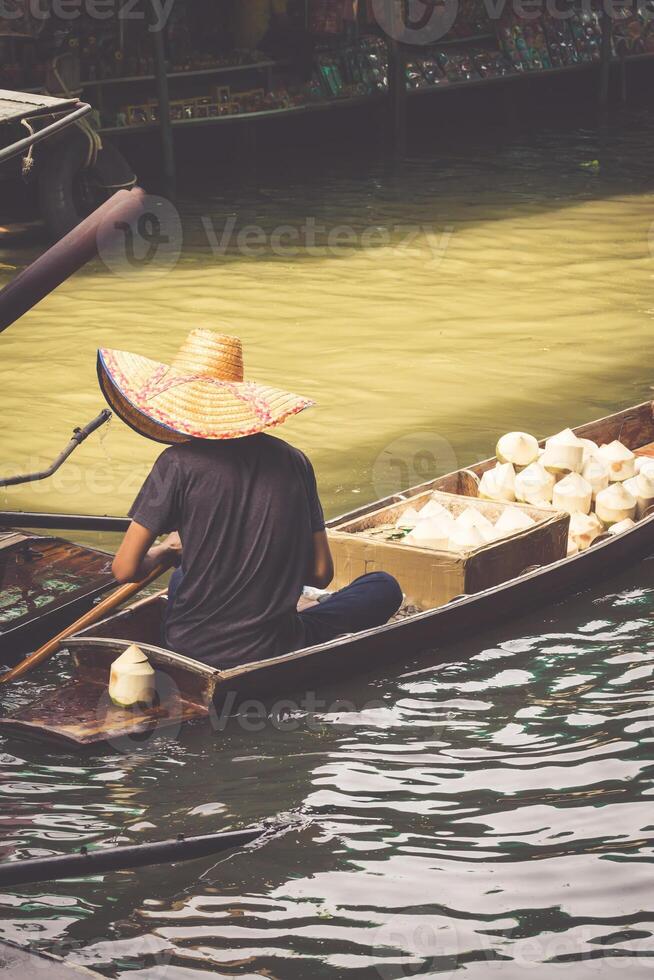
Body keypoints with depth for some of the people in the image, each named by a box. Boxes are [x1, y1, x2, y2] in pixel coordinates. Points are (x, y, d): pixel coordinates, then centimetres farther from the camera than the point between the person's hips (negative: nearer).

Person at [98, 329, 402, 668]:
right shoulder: (292, 460, -2)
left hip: (192, 649, -3)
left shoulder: (179, 462, -12)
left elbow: (125, 569, -12)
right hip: (276, 651, 3)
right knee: (383, 586, 23)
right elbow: (320, 573, 1)